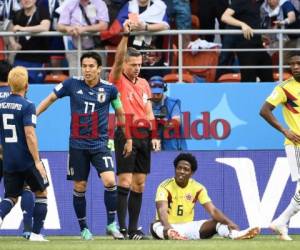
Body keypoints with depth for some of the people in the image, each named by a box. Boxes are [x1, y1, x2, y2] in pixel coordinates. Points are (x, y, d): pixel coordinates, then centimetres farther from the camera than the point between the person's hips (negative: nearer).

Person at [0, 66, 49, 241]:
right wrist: (37, 161, -18)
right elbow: (30, 134, -20)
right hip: (27, 160, -5)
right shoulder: (27, 106, -13)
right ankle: (36, 233, 11)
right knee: (41, 193, 14)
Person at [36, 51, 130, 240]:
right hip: (78, 145, 1)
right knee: (80, 187, 5)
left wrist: (128, 140, 13)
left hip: (100, 144, -1)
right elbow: (51, 99, 10)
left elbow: (120, 114, 11)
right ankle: (84, 228, 19)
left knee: (110, 181, -18)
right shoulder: (72, 84, -2)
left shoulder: (109, 89, -2)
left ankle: (112, 224, -4)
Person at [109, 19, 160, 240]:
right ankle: (121, 228, -12)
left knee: (139, 184, 6)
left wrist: (154, 136, 9)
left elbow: (149, 112, 17)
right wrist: (125, 35, -29)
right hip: (126, 134, -6)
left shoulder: (144, 84, 16)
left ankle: (133, 229, 10)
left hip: (143, 135, 6)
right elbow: (118, 58, -18)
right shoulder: (118, 80, -1)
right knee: (125, 182, -11)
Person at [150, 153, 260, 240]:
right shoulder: (165, 187, -12)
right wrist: (167, 227, -52)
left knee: (217, 221, -18)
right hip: (169, 227, -3)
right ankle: (171, 234, -73)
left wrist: (229, 223, -30)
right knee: (155, 226, -38)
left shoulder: (198, 188, 0)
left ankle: (234, 234, -51)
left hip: (188, 227, 3)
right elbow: (162, 210, -29)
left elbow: (213, 210, -10)